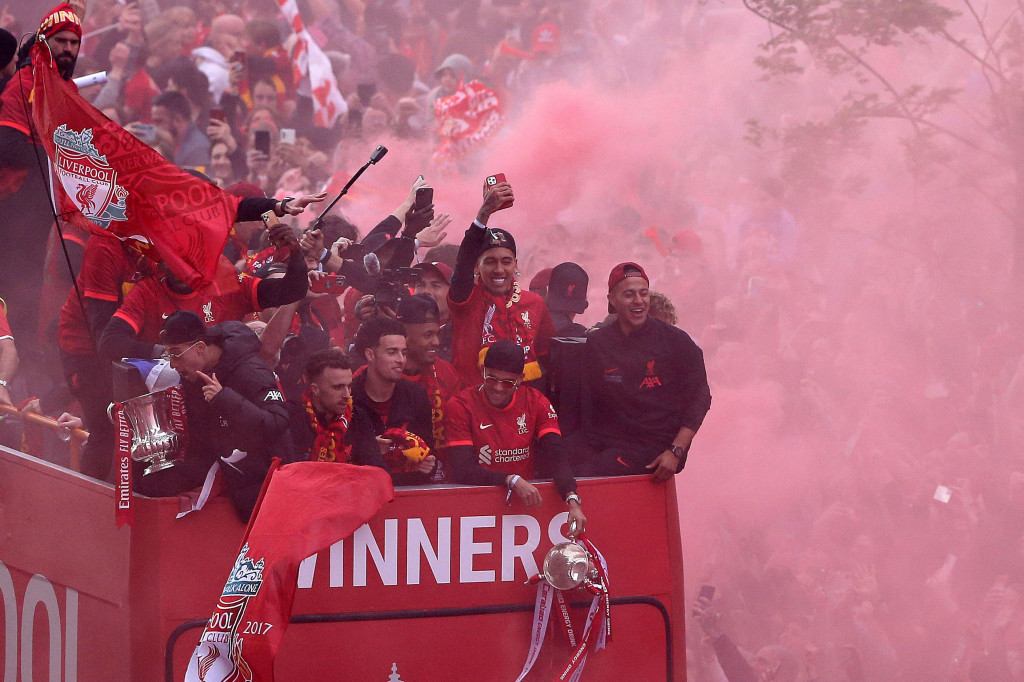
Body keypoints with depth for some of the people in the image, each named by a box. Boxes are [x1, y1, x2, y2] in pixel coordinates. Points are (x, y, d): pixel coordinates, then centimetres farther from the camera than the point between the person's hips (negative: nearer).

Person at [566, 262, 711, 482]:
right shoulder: (596, 343, 10)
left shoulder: (676, 341, 2)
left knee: (585, 474, -28)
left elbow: (699, 398, 2)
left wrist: (675, 452, -8)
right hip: (606, 436, 3)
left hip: (656, 444, -3)